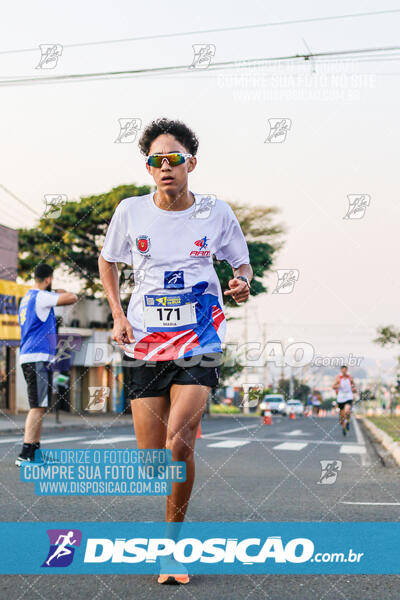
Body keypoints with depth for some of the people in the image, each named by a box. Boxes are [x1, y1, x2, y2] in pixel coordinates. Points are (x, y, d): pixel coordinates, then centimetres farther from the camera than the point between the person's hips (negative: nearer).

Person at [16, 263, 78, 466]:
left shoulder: (27, 297, 18)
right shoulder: (42, 297, -10)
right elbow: (72, 298, -13)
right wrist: (62, 291, 6)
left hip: (28, 357, 10)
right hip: (38, 358, -10)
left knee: (38, 406, 14)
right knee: (38, 406, -14)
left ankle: (35, 451, 17)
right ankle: (25, 455, -20)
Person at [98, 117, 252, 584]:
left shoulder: (216, 212, -1)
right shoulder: (130, 211, 1)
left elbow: (241, 263, 14)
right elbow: (107, 261, 17)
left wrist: (242, 282, -9)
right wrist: (117, 315, 5)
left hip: (198, 341, -1)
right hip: (144, 341, 2)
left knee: (178, 443, -19)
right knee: (152, 455, -1)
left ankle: (174, 531, 3)